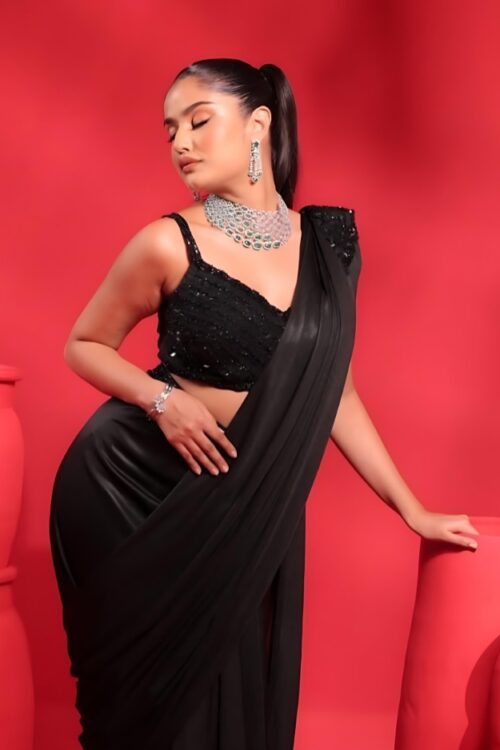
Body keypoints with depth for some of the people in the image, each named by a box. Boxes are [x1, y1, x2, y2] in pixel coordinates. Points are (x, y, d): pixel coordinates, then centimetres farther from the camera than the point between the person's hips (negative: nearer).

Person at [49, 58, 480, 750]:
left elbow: (329, 388, 8)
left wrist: (414, 511, 9)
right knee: (157, 694, 7)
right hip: (134, 486, -3)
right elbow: (83, 345, 3)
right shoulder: (170, 244, -10)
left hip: (248, 508, 3)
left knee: (231, 689, 10)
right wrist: (163, 398, -16)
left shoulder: (328, 241, 1)